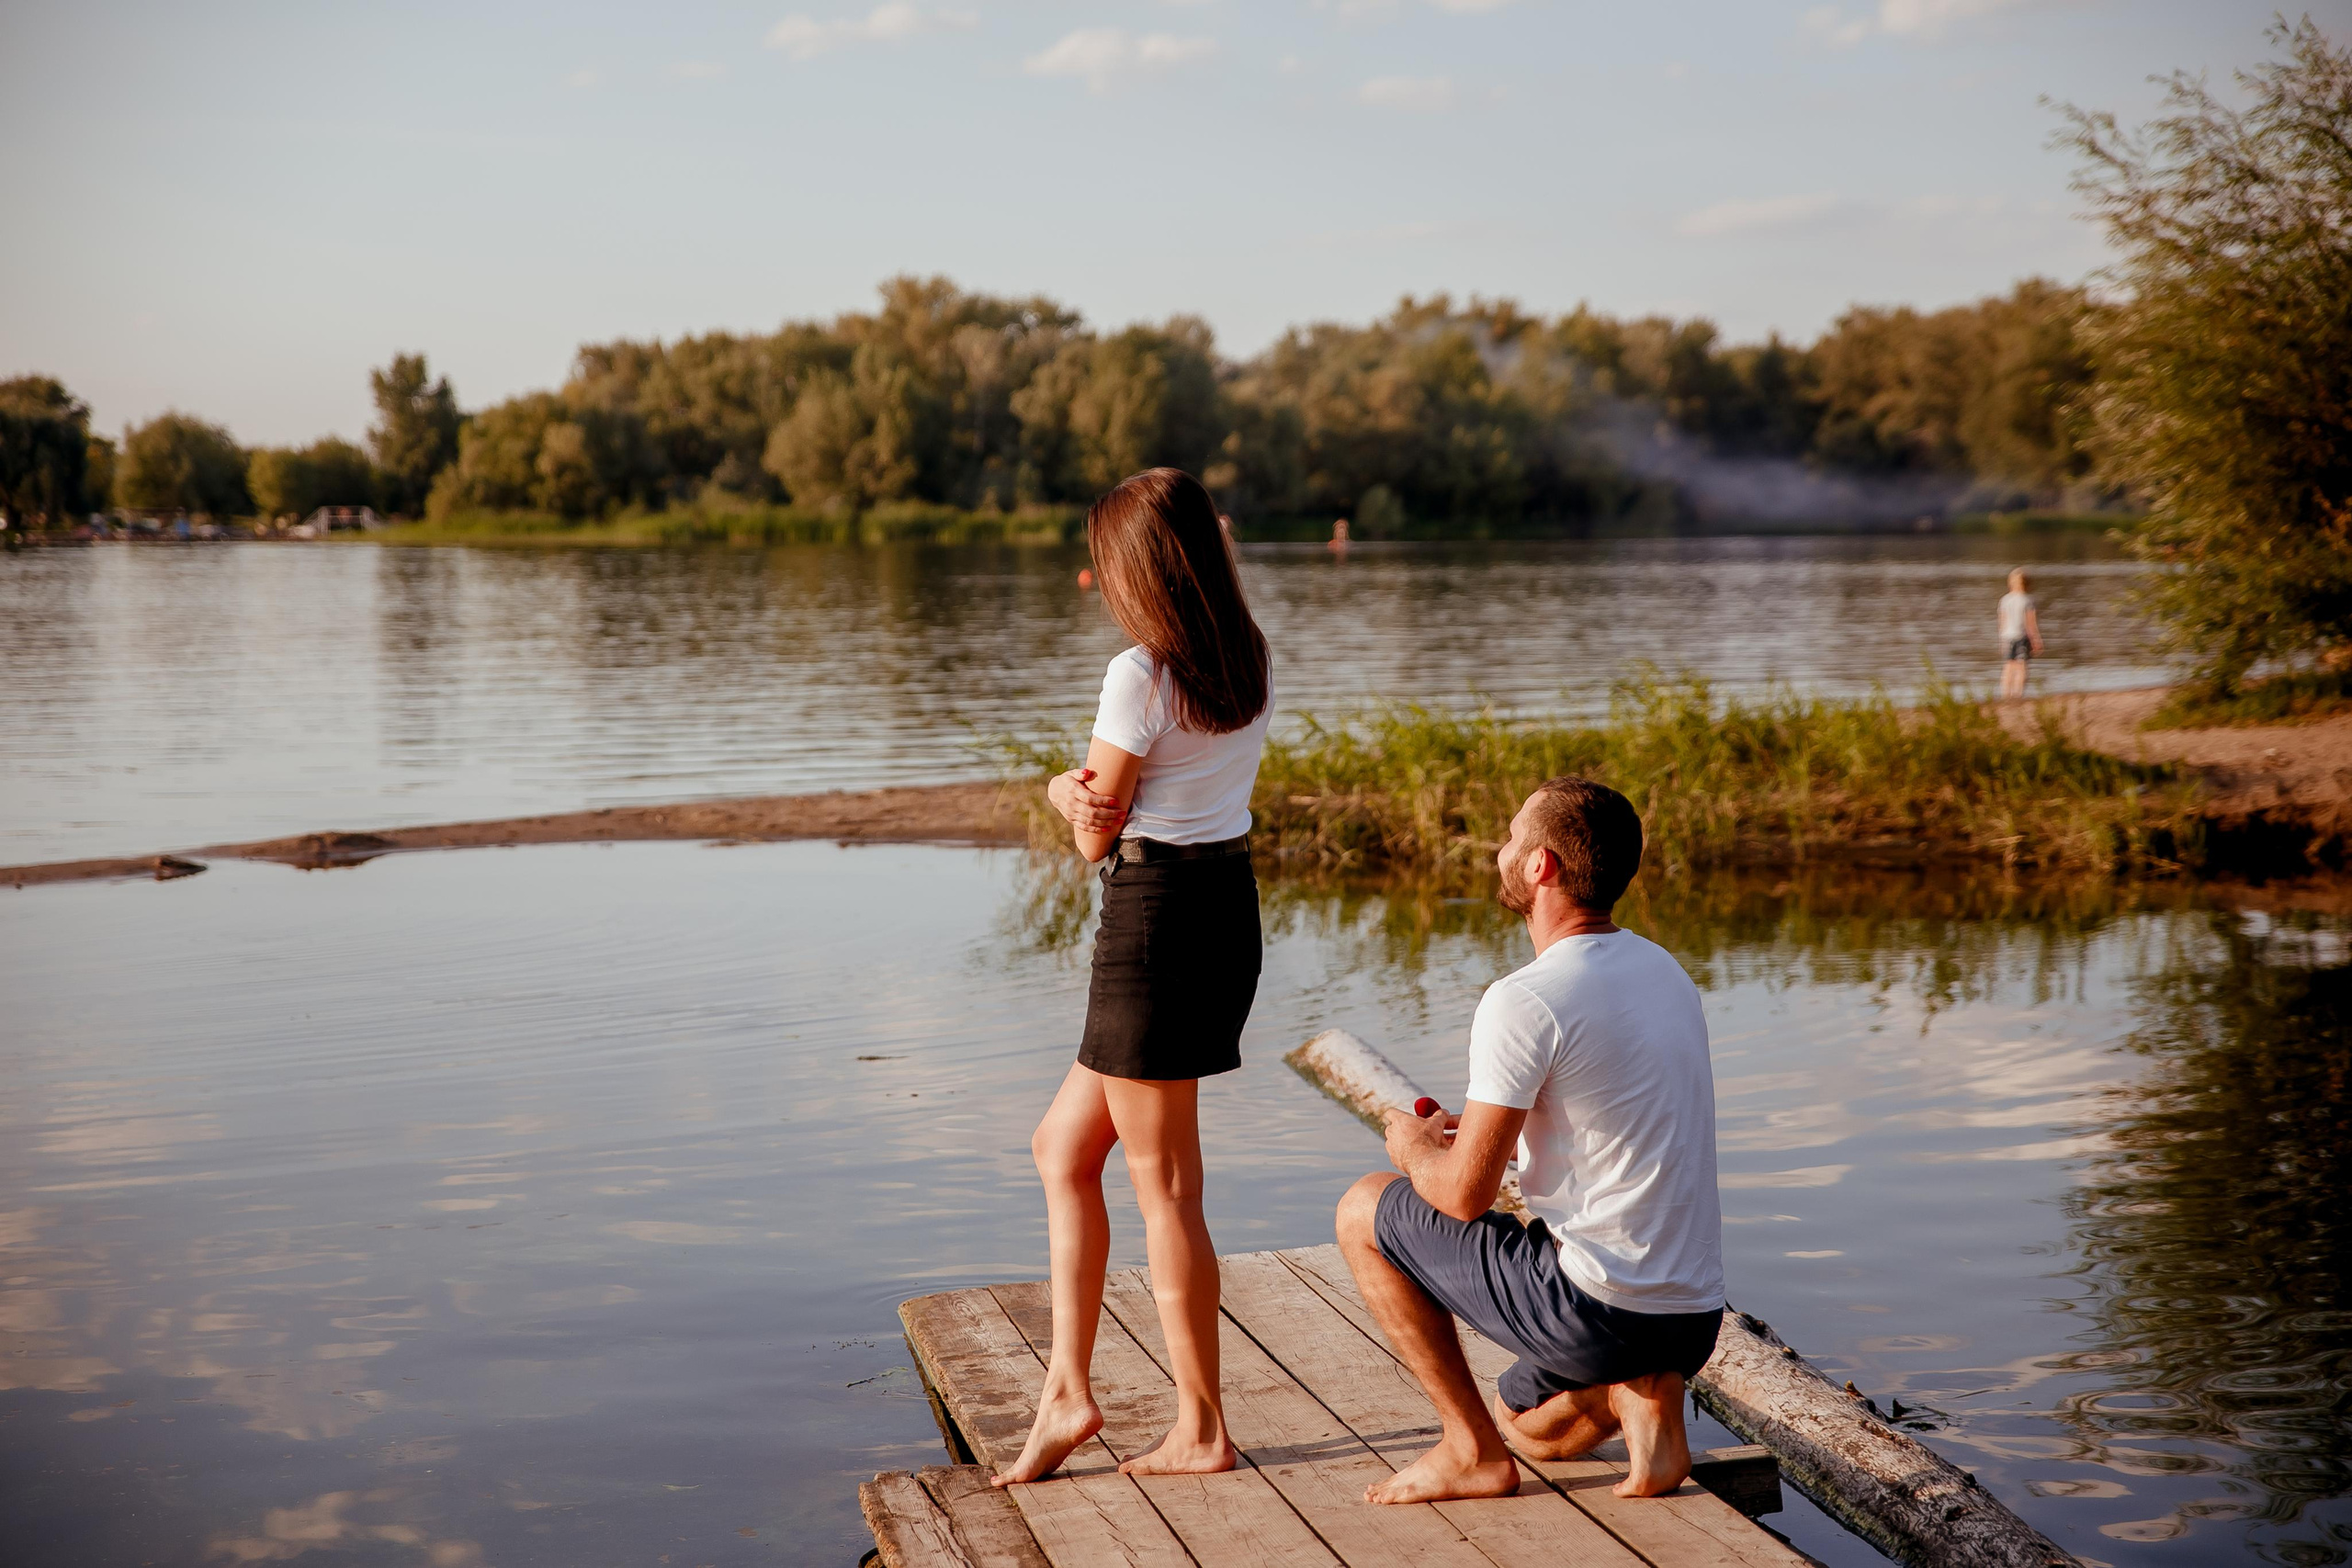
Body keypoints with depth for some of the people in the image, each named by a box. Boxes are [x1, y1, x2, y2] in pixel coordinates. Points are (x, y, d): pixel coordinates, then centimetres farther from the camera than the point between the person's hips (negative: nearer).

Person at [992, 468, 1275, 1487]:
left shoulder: (1139, 677, -17)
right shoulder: (1253, 664, 9)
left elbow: (1096, 836, -10)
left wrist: (1072, 797, 12)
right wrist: (1085, 793, -6)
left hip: (1156, 916, -9)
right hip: (1232, 904, 9)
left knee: (1165, 1190, 3)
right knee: (1063, 1148, 17)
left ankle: (1201, 1430, 14)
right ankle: (1068, 1392, 19)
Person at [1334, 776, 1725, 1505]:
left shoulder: (1524, 1001, -18)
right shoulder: (1664, 970, 9)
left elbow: (1464, 1195, -15)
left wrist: (1413, 1147, 7)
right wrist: (1487, 1126, 23)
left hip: (1596, 1309, -8)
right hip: (1695, 1319, 8)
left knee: (1366, 1209, 9)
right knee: (1532, 1424, 36)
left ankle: (1472, 1451, 9)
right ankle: (1644, 1396, 4)